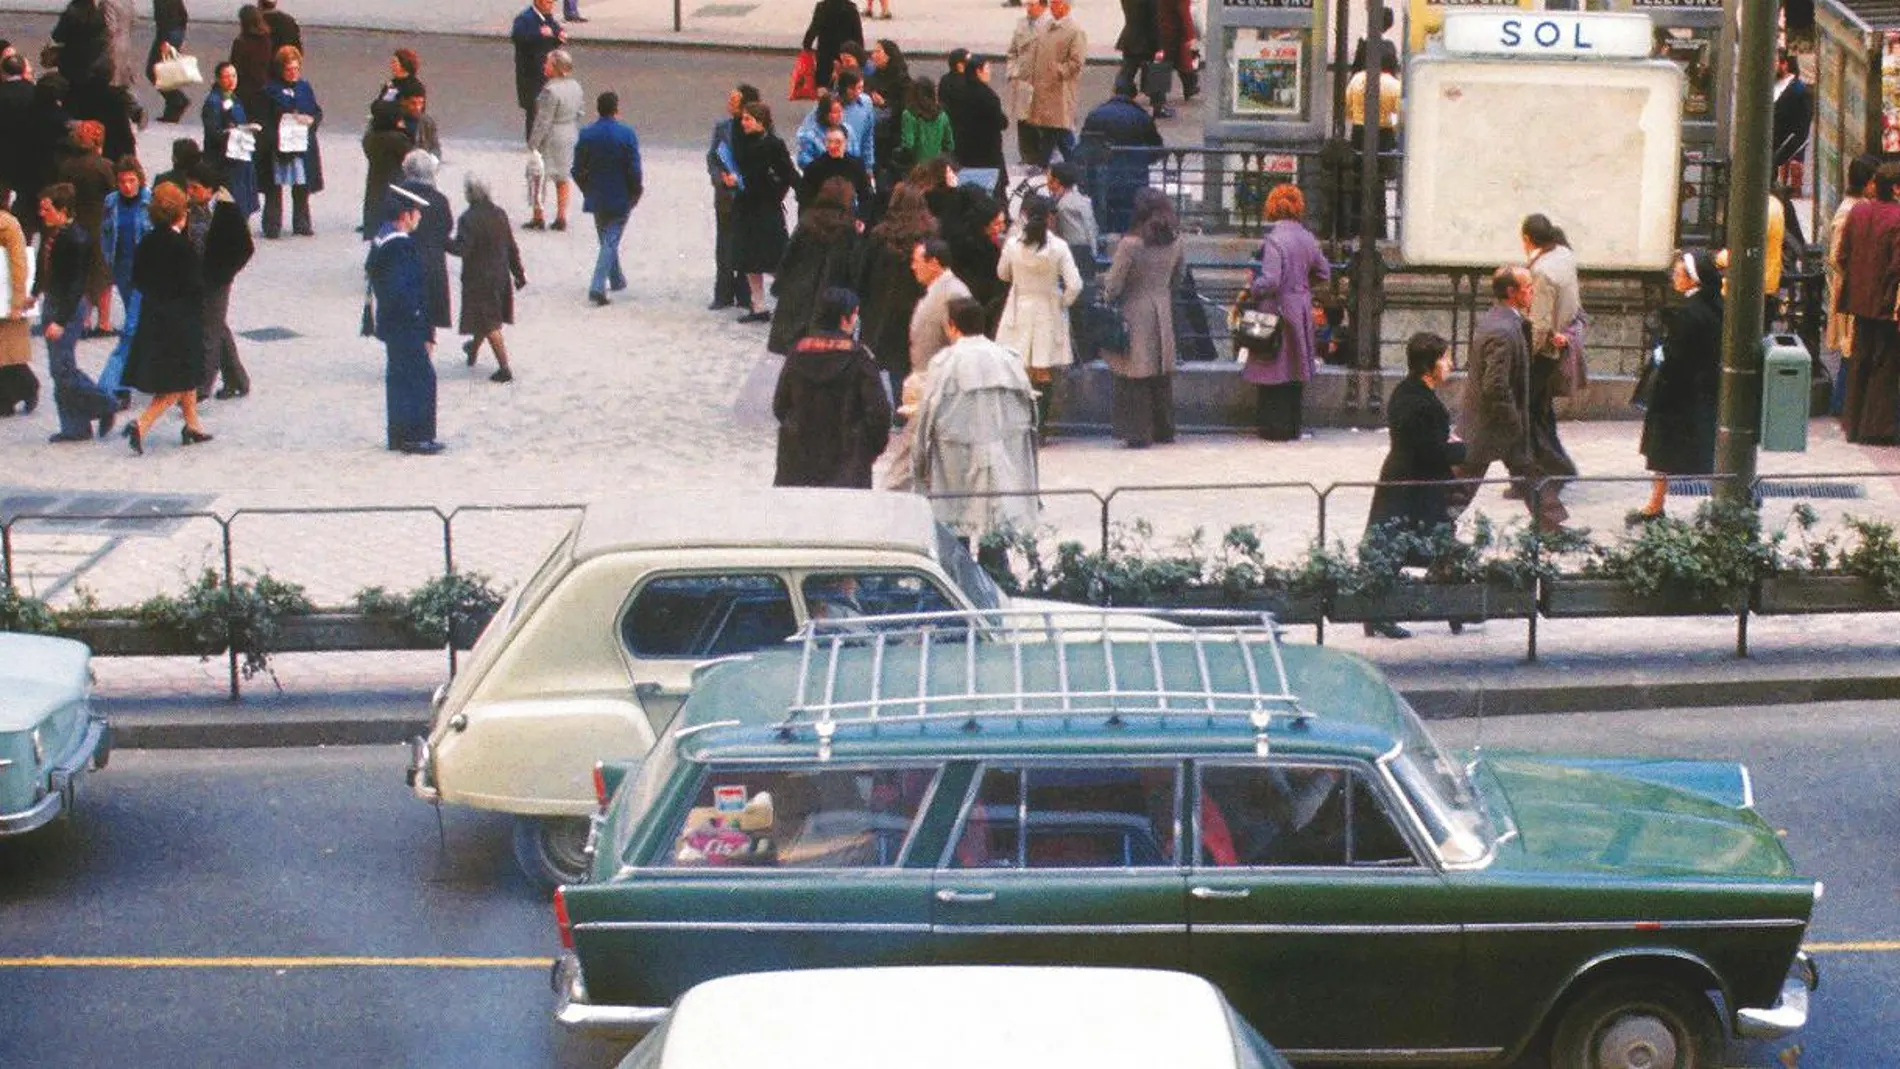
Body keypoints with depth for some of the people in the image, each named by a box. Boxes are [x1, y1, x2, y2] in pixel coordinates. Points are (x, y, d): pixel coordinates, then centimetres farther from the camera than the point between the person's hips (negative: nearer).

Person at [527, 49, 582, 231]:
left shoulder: (550, 91, -24)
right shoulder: (576, 87, 0)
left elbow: (543, 121, -22)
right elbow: (581, 111, 10)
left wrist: (533, 143, -15)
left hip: (551, 139, -7)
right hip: (570, 136, 7)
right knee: (562, 179, 17)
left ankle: (538, 218, 9)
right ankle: (561, 218, 20)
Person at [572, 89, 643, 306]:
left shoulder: (586, 134, -5)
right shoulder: (626, 134, -14)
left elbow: (578, 170, -2)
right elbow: (634, 170, -14)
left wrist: (588, 190, 14)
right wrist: (636, 192, 2)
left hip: (596, 198, 3)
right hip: (620, 199, -3)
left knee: (606, 239, 20)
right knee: (611, 241, 0)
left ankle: (616, 280, 35)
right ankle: (598, 286, -12)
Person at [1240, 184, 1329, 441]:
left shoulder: (1274, 239, -19)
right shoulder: (1307, 237, 3)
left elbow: (1269, 281, -24)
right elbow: (1324, 272, 13)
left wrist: (1250, 291, -7)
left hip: (1277, 309, -7)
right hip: (1301, 310, 7)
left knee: (1274, 371, 2)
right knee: (1293, 370, 15)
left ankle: (1276, 428, 5)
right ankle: (1293, 427, 21)